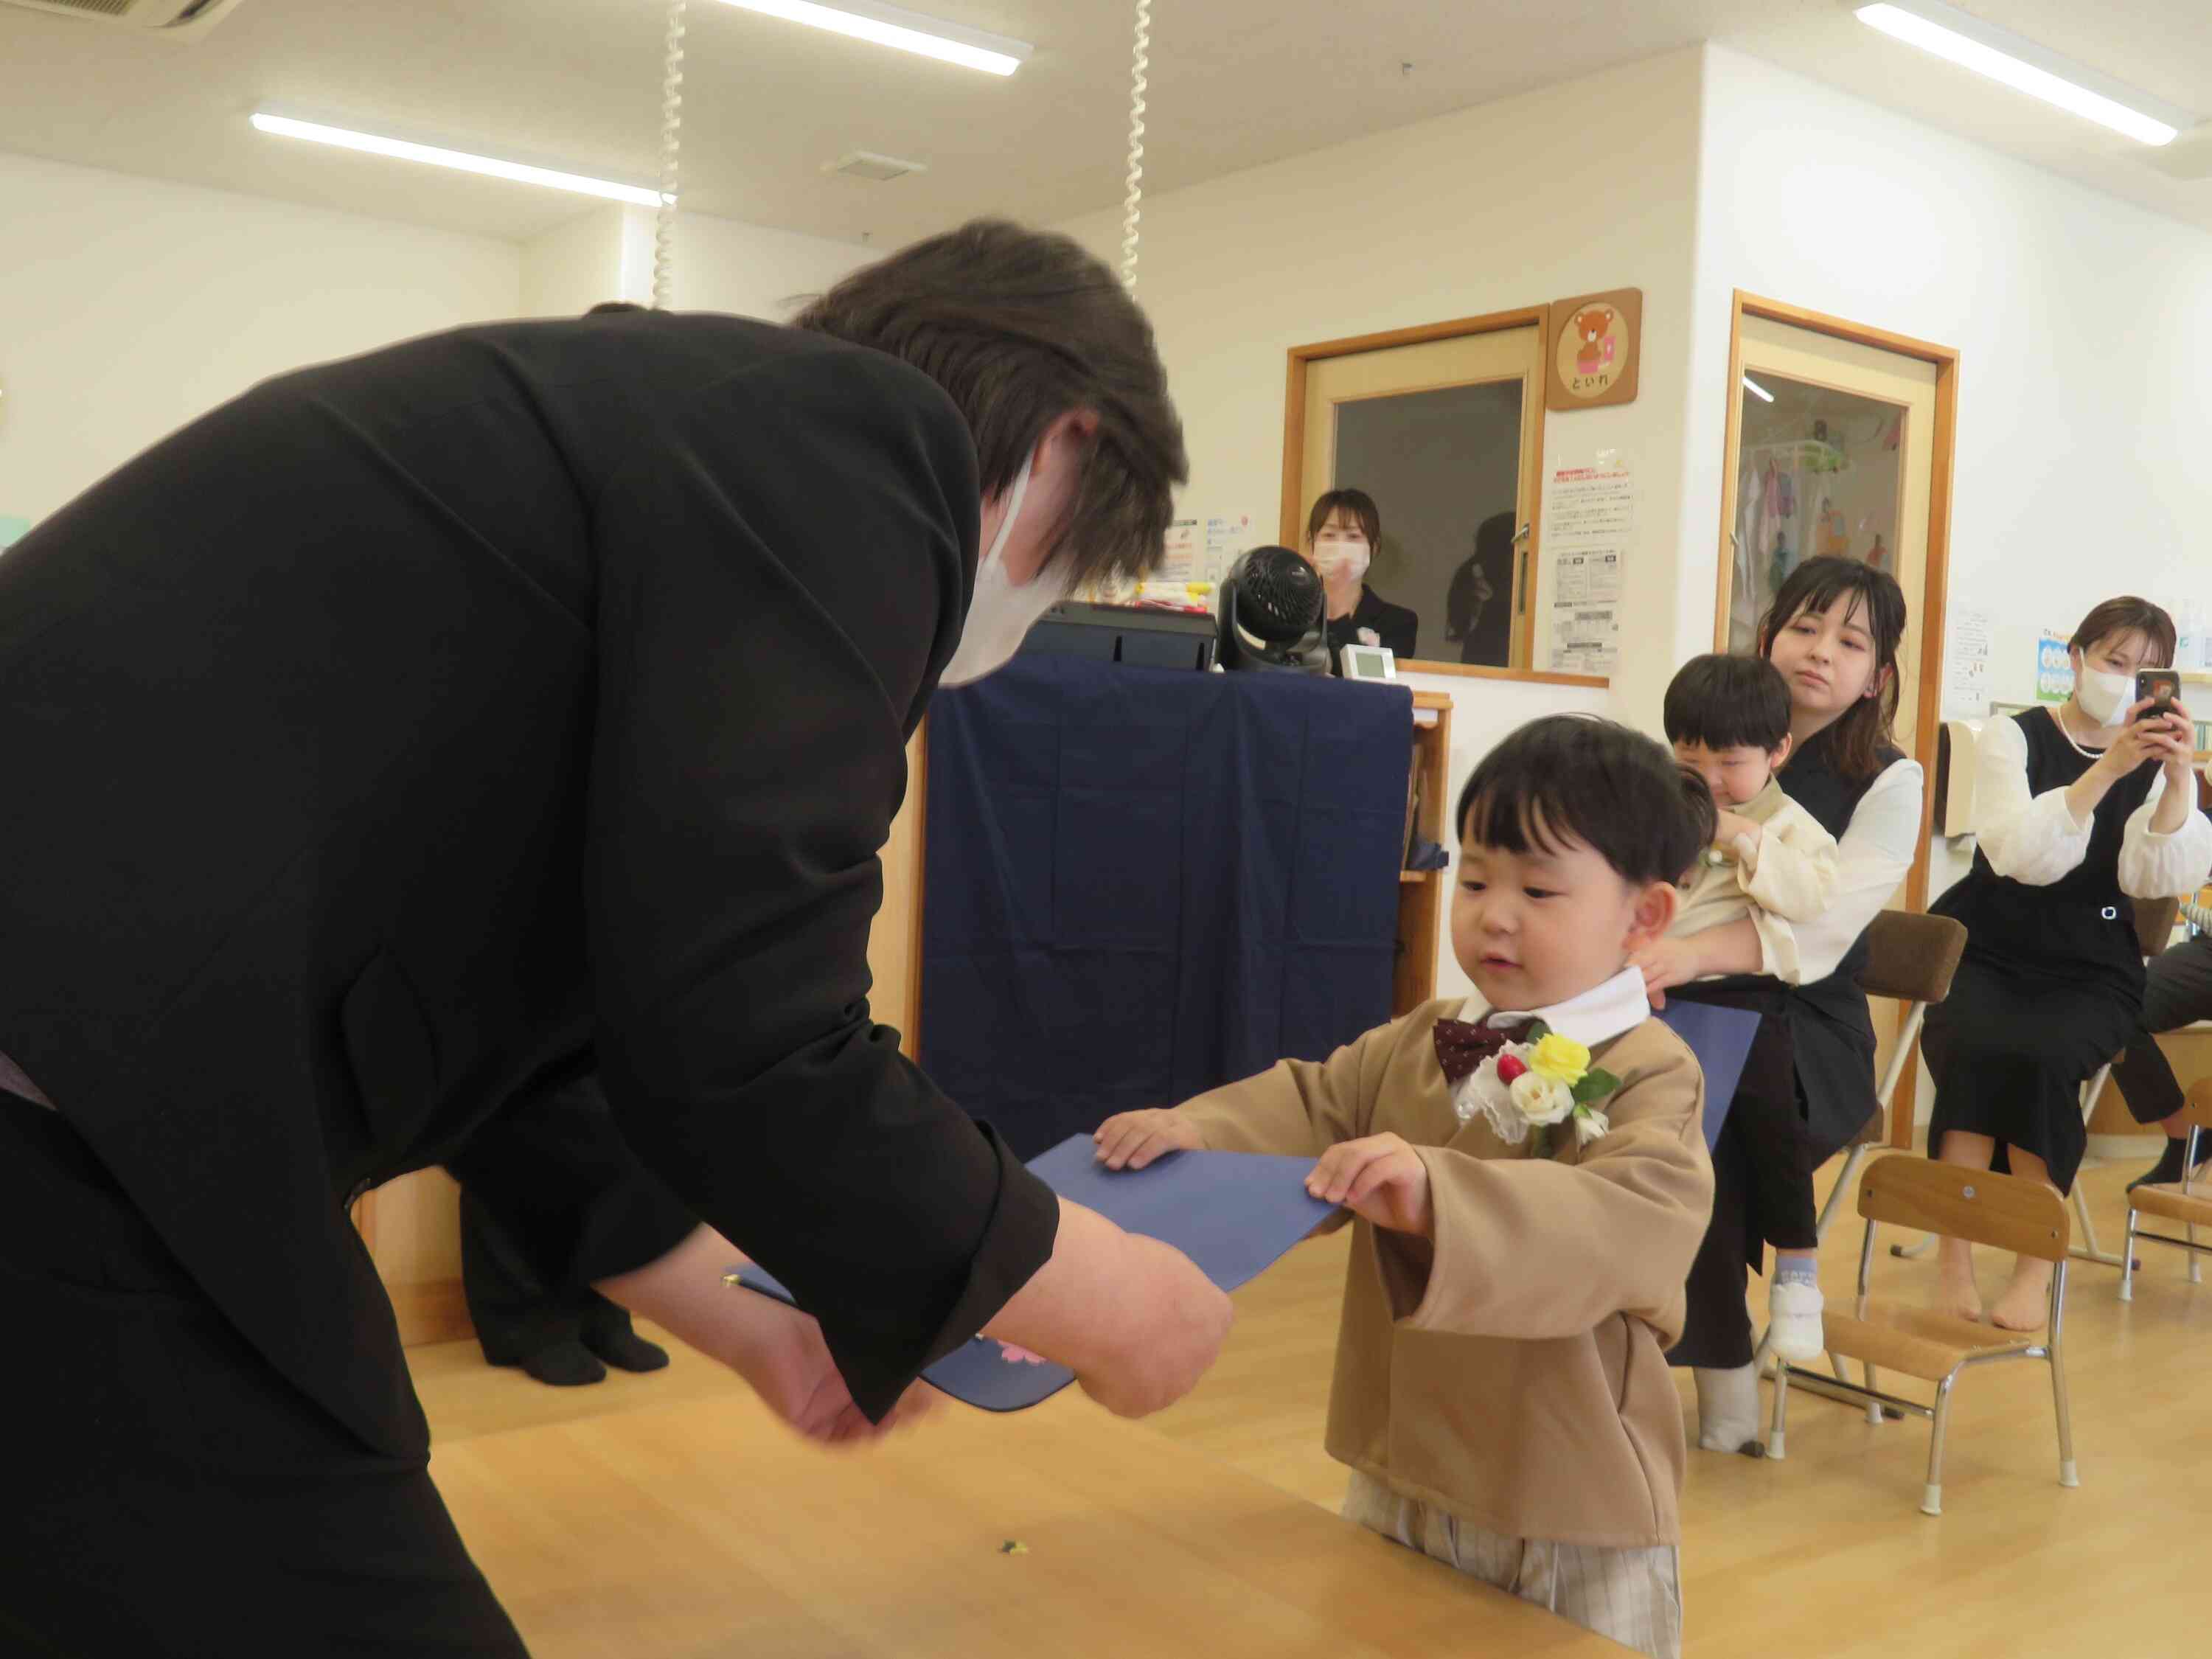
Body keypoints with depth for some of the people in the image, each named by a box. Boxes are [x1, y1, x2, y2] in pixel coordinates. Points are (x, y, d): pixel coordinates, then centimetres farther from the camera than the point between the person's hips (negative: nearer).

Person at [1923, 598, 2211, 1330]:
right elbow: (2021, 856, -16)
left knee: (2043, 1057, -30)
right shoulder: (2012, 737, 1)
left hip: (2091, 972, 1)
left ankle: (2035, 1271, -15)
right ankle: (1953, 1263, -22)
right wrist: (2108, 770, -27)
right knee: (1976, 1051, -31)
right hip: (1989, 952, -1)